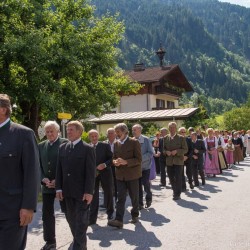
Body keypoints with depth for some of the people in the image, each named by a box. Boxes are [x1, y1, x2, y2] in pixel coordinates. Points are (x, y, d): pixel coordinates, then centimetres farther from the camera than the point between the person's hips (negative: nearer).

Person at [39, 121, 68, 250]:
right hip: (47, 185, 4)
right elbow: (39, 165, 8)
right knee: (47, 213, 5)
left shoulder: (65, 143, -8)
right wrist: (43, 179, -8)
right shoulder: (41, 145, 8)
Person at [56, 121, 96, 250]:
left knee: (81, 221, 3)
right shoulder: (62, 147, 8)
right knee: (70, 218, 15)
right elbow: (59, 169, 9)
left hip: (82, 192, -6)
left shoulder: (88, 149, -8)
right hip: (67, 191, 6)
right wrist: (59, 188, 3)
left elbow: (91, 172, -12)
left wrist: (89, 191, -16)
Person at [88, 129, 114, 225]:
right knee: (93, 196, 1)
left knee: (108, 194, 12)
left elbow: (111, 158, -3)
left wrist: (105, 164, -19)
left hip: (105, 173, 0)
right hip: (93, 174, 0)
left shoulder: (105, 145, -2)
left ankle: (110, 213, 33)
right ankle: (92, 218, 8)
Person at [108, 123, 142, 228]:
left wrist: (125, 162, -24)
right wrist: (115, 161, -7)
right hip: (120, 175, 4)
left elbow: (138, 159, -12)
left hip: (132, 174, -4)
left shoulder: (134, 142, -8)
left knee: (134, 197, 11)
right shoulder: (116, 143, 8)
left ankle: (135, 215, 31)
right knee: (120, 198, -2)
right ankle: (119, 220, -4)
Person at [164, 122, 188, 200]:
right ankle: (175, 190, 32)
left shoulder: (181, 138, -3)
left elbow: (185, 149, -4)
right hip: (169, 161, 3)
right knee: (171, 178, 11)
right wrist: (166, 152, -9)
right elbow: (163, 148, 13)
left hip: (178, 161, -3)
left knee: (178, 178, -3)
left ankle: (177, 194, 9)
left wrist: (177, 151, -18)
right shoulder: (166, 138, 7)